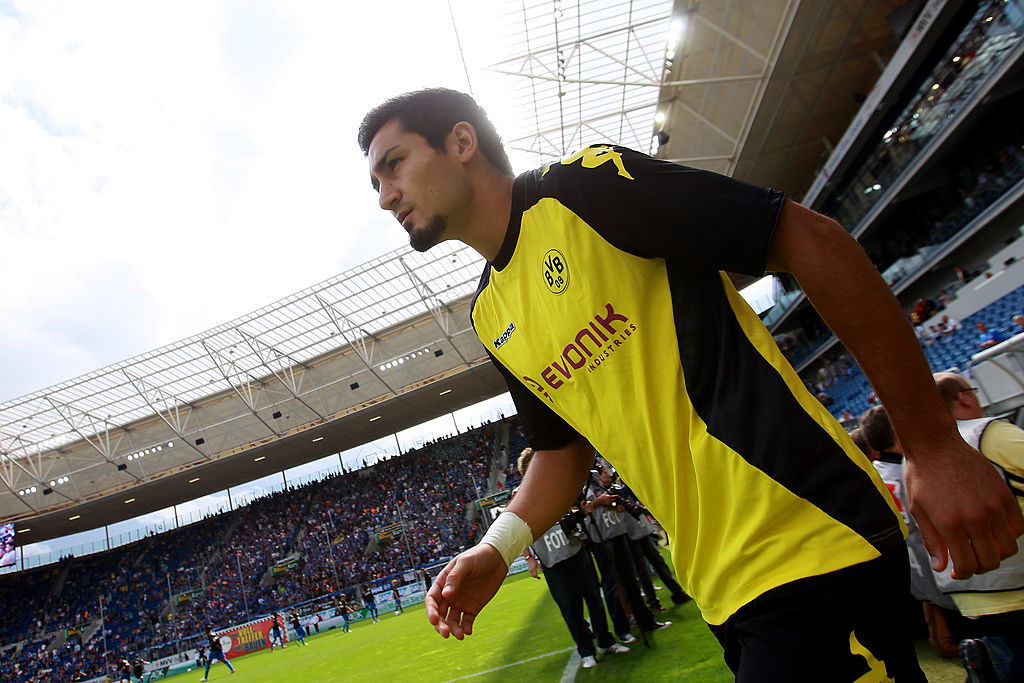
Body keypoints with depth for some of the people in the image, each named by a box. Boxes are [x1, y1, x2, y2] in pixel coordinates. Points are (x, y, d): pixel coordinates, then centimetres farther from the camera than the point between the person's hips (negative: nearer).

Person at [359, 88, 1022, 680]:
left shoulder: (586, 183, -13)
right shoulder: (490, 319, 9)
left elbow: (812, 240, -13)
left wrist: (936, 448, -12)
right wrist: (497, 548, 1)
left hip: (810, 542, -6)